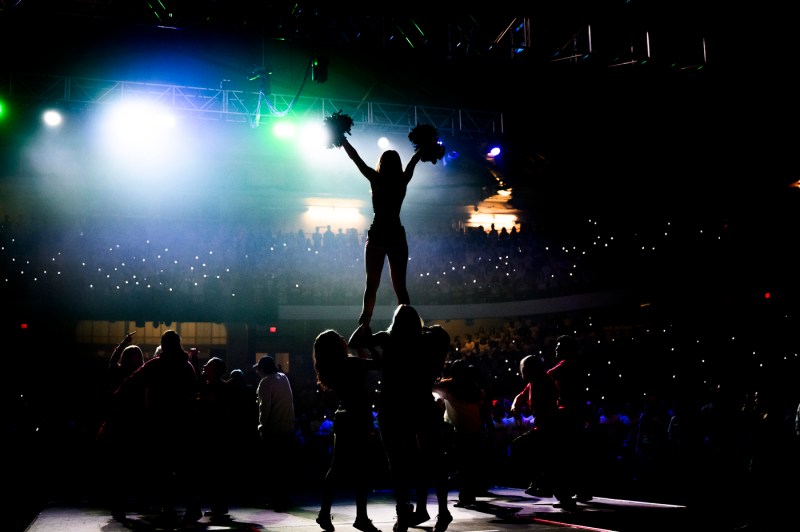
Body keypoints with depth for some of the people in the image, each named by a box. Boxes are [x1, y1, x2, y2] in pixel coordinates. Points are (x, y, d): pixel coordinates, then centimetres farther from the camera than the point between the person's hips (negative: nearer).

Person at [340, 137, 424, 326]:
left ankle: (365, 322, -1)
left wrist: (342, 139, 15)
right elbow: (414, 160, 17)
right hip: (396, 236, 1)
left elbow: (355, 157, 4)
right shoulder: (403, 181, 0)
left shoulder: (376, 179, -4)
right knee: (400, 286, 3)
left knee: (371, 284, 5)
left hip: (377, 236, -1)